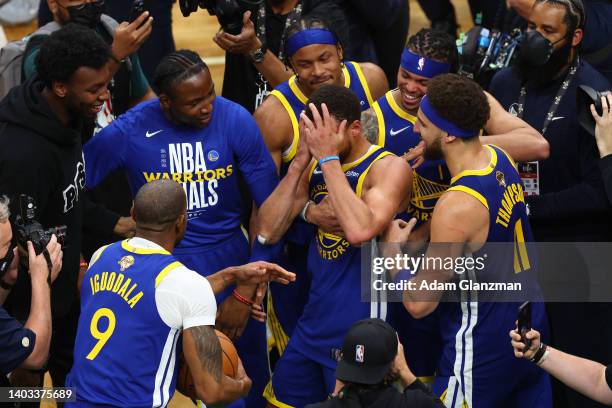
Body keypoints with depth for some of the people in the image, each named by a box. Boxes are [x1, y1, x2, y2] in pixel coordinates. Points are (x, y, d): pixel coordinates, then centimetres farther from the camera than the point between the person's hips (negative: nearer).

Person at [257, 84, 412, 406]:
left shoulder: (389, 167, -15)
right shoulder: (315, 167, 6)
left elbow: (360, 230, -32)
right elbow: (267, 232, 0)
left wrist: (329, 158, -25)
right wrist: (300, 161, -7)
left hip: (359, 331, -7)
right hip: (314, 322, 7)